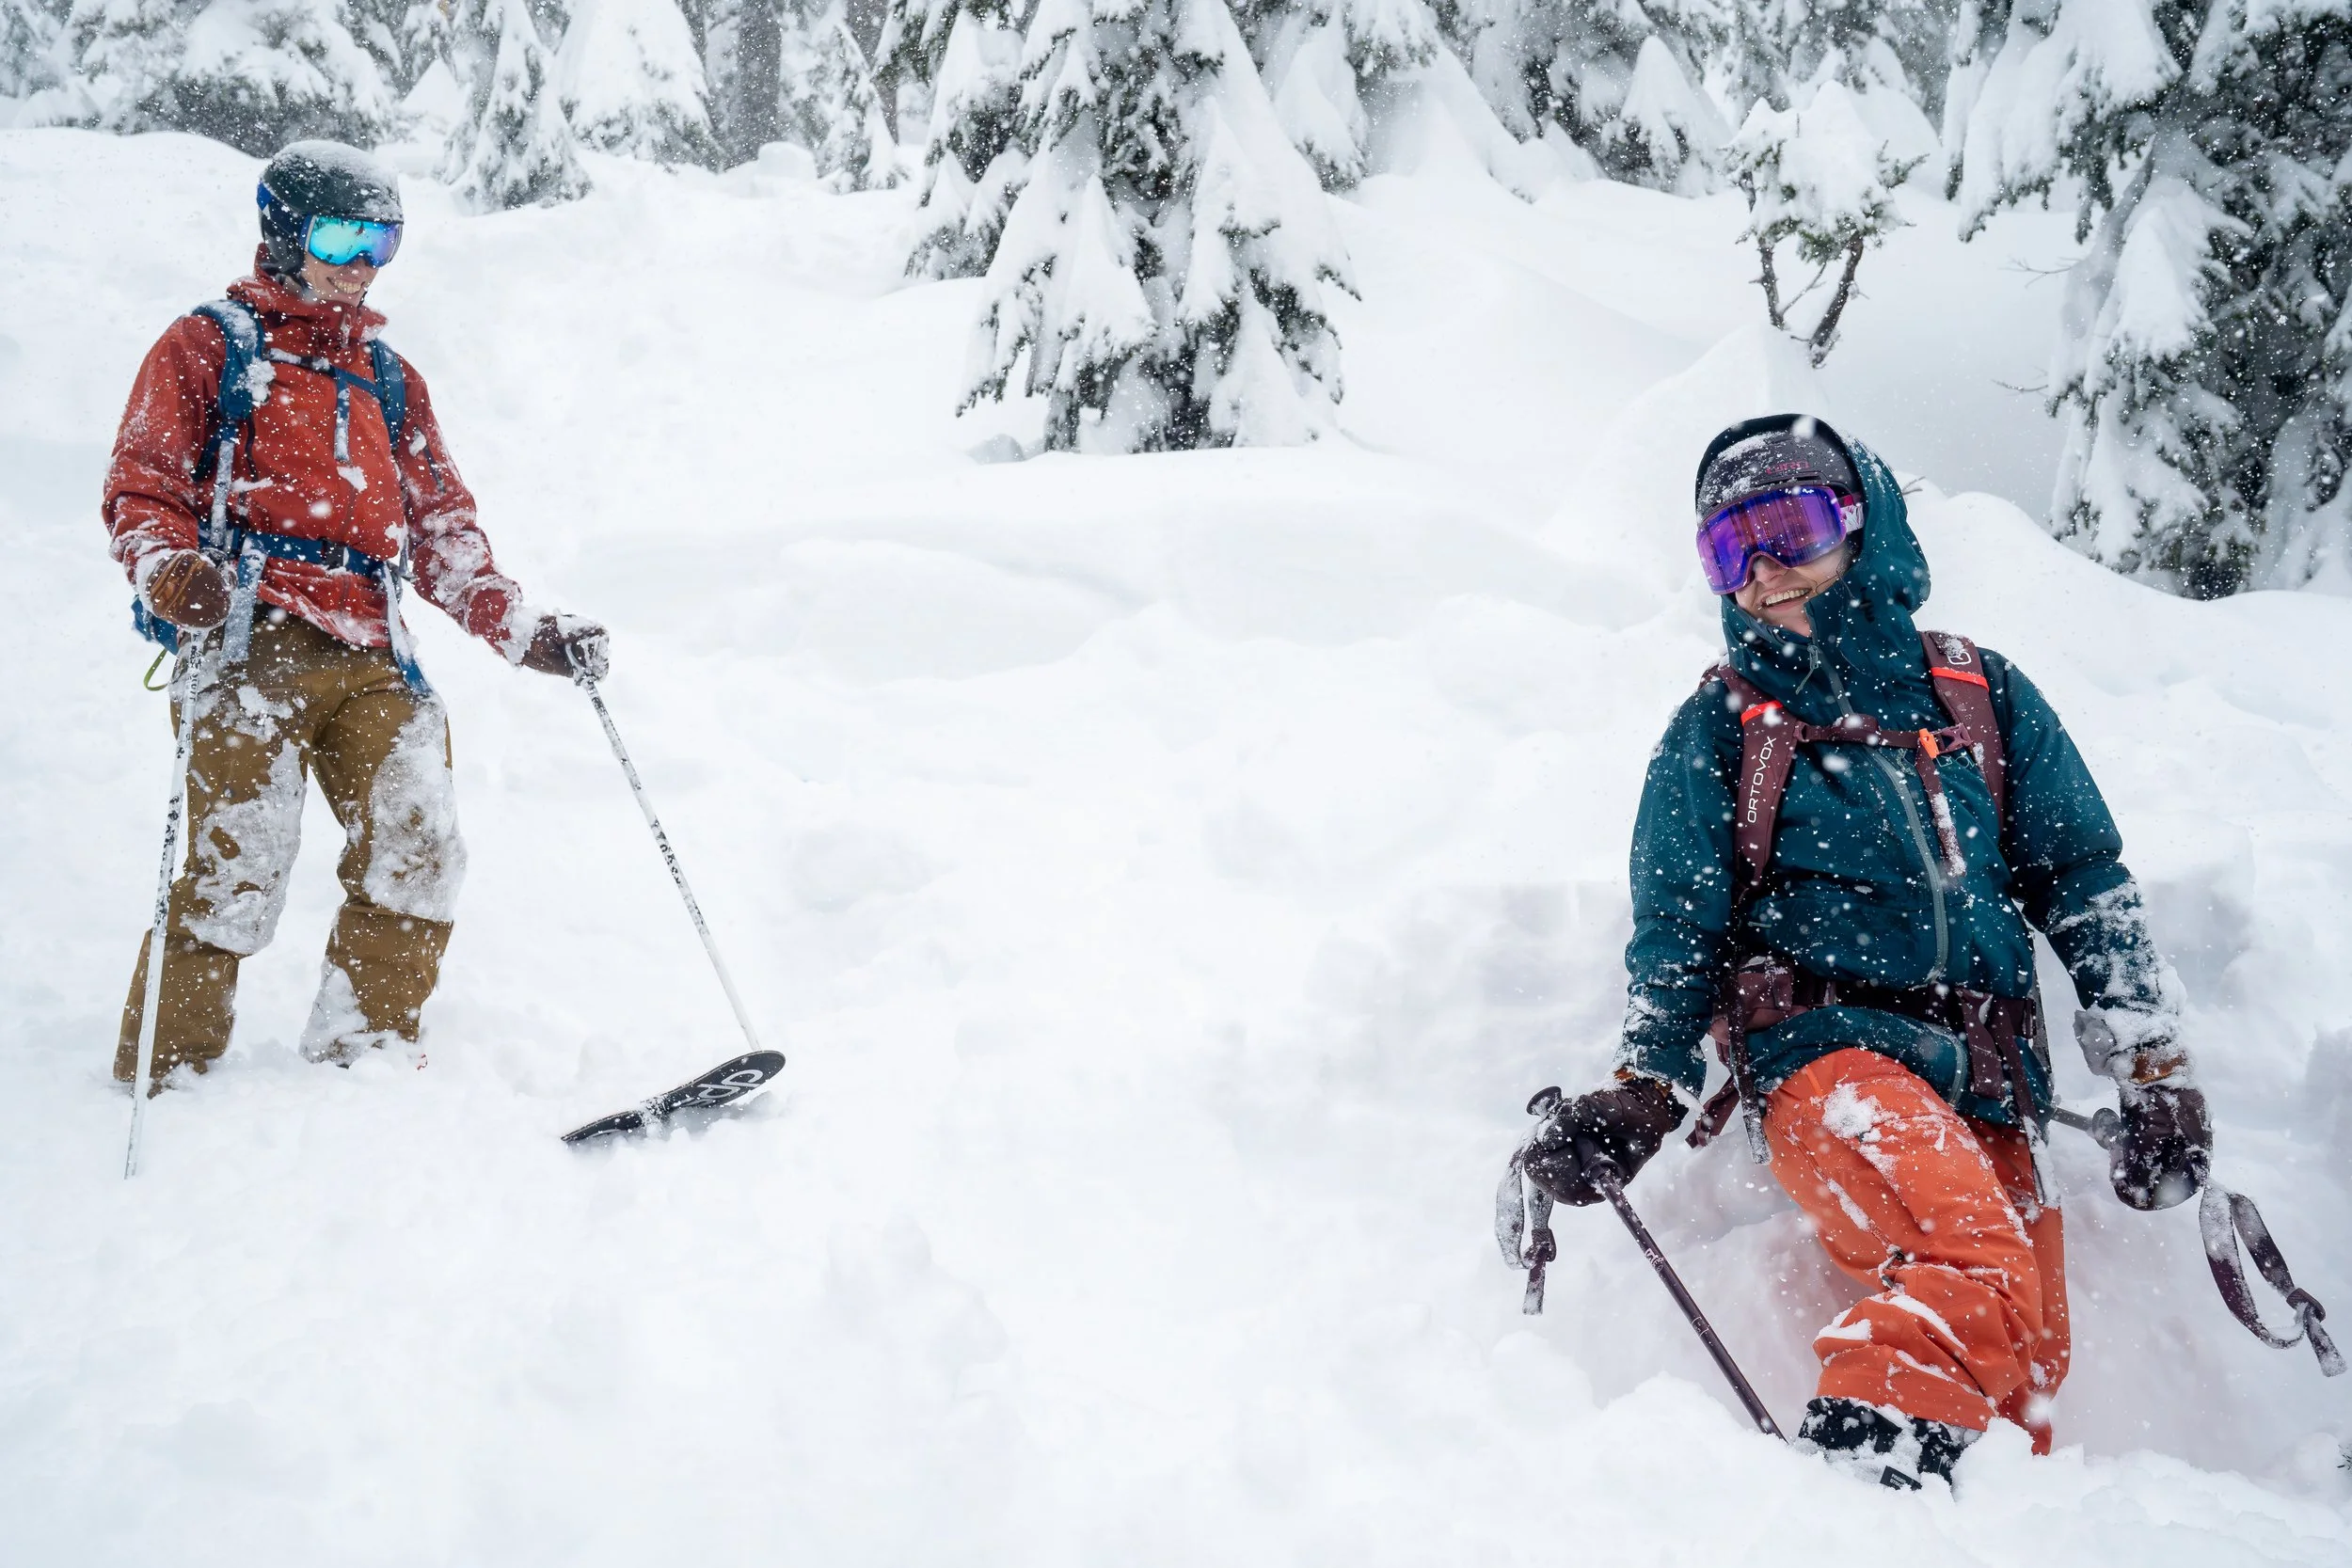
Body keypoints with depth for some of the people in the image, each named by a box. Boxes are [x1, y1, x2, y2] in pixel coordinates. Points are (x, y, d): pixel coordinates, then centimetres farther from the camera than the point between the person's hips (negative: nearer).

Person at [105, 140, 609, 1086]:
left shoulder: (388, 378, 27)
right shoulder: (209, 347, 12)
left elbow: (443, 528, 24)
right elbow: (141, 486, 3)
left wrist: (523, 632, 12)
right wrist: (167, 567, -19)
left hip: (369, 655, 5)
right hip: (247, 639, -5)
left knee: (420, 856, -8)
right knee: (239, 862, -14)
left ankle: (363, 1057, 6)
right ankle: (162, 1076, -1)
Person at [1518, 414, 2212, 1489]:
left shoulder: (1981, 694, 16)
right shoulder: (1720, 727, 11)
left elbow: (2085, 885, 16)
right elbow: (1678, 928, 10)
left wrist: (2155, 1071, 8)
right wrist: (1643, 1090, -5)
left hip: (1991, 1087, 4)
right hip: (1827, 1048, -4)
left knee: (2028, 1367, -4)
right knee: (1972, 1276, -30)